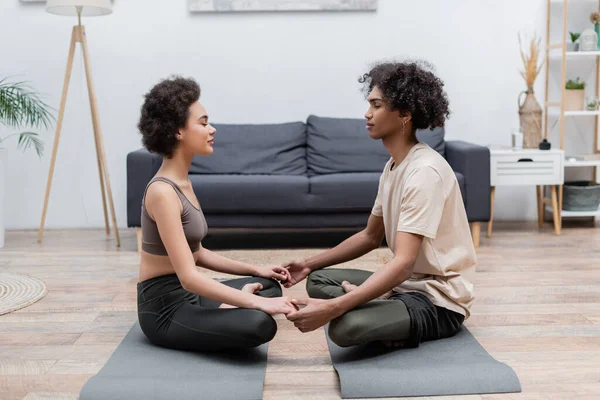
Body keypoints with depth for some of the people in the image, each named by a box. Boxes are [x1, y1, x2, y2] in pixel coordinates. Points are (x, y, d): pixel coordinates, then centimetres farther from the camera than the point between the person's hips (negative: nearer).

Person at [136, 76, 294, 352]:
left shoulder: (182, 183, 8)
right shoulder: (162, 192, -22)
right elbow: (189, 277, -27)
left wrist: (254, 270, 13)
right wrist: (255, 302, -28)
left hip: (188, 295, 10)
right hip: (166, 308, -10)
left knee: (270, 286, 22)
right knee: (259, 324, -31)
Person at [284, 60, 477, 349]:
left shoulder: (424, 172, -23)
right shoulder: (393, 166, 8)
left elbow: (403, 264, -30)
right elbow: (371, 236, 18)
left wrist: (332, 308, -37)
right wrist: (310, 264, 10)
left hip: (438, 299, -9)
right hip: (407, 283, 9)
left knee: (345, 326, -31)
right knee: (318, 280, 10)